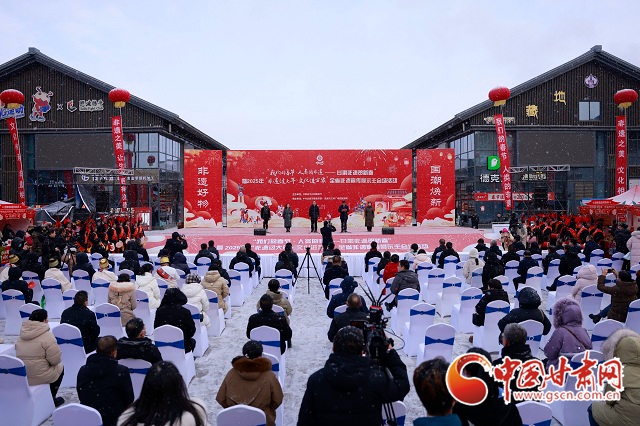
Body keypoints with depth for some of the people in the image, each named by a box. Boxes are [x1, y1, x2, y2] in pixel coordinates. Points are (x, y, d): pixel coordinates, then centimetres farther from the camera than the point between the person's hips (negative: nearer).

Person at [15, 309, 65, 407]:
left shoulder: (22, 334, 3)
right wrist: (59, 359, 4)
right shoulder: (47, 336, -19)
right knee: (60, 367, 20)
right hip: (38, 377, -7)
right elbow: (55, 360, -18)